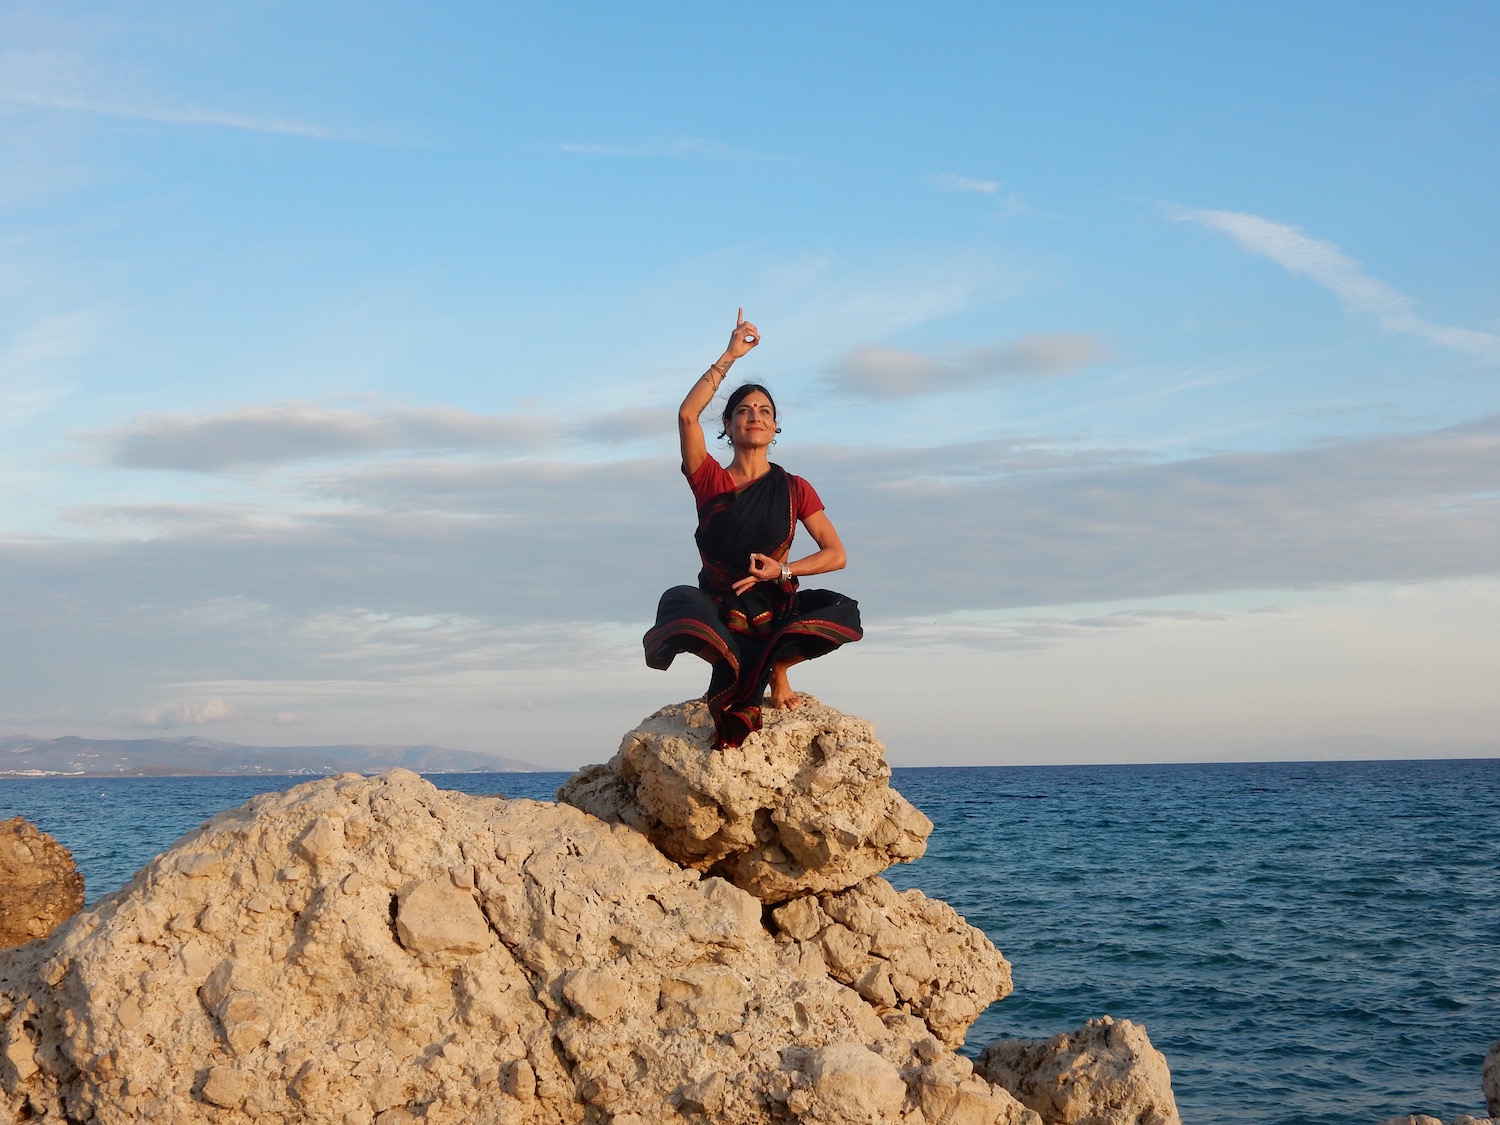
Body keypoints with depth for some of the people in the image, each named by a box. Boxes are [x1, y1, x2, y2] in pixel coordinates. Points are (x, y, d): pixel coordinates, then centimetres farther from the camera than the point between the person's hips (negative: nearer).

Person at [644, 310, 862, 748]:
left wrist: (782, 570, -13)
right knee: (680, 602, -35)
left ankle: (775, 664, -4)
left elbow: (836, 555, 3)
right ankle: (740, 669, -9)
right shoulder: (710, 481, 4)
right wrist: (730, 357, -15)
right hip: (721, 614, 0)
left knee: (842, 611, -28)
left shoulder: (794, 489, 7)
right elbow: (687, 415, -14)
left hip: (774, 610, 1)